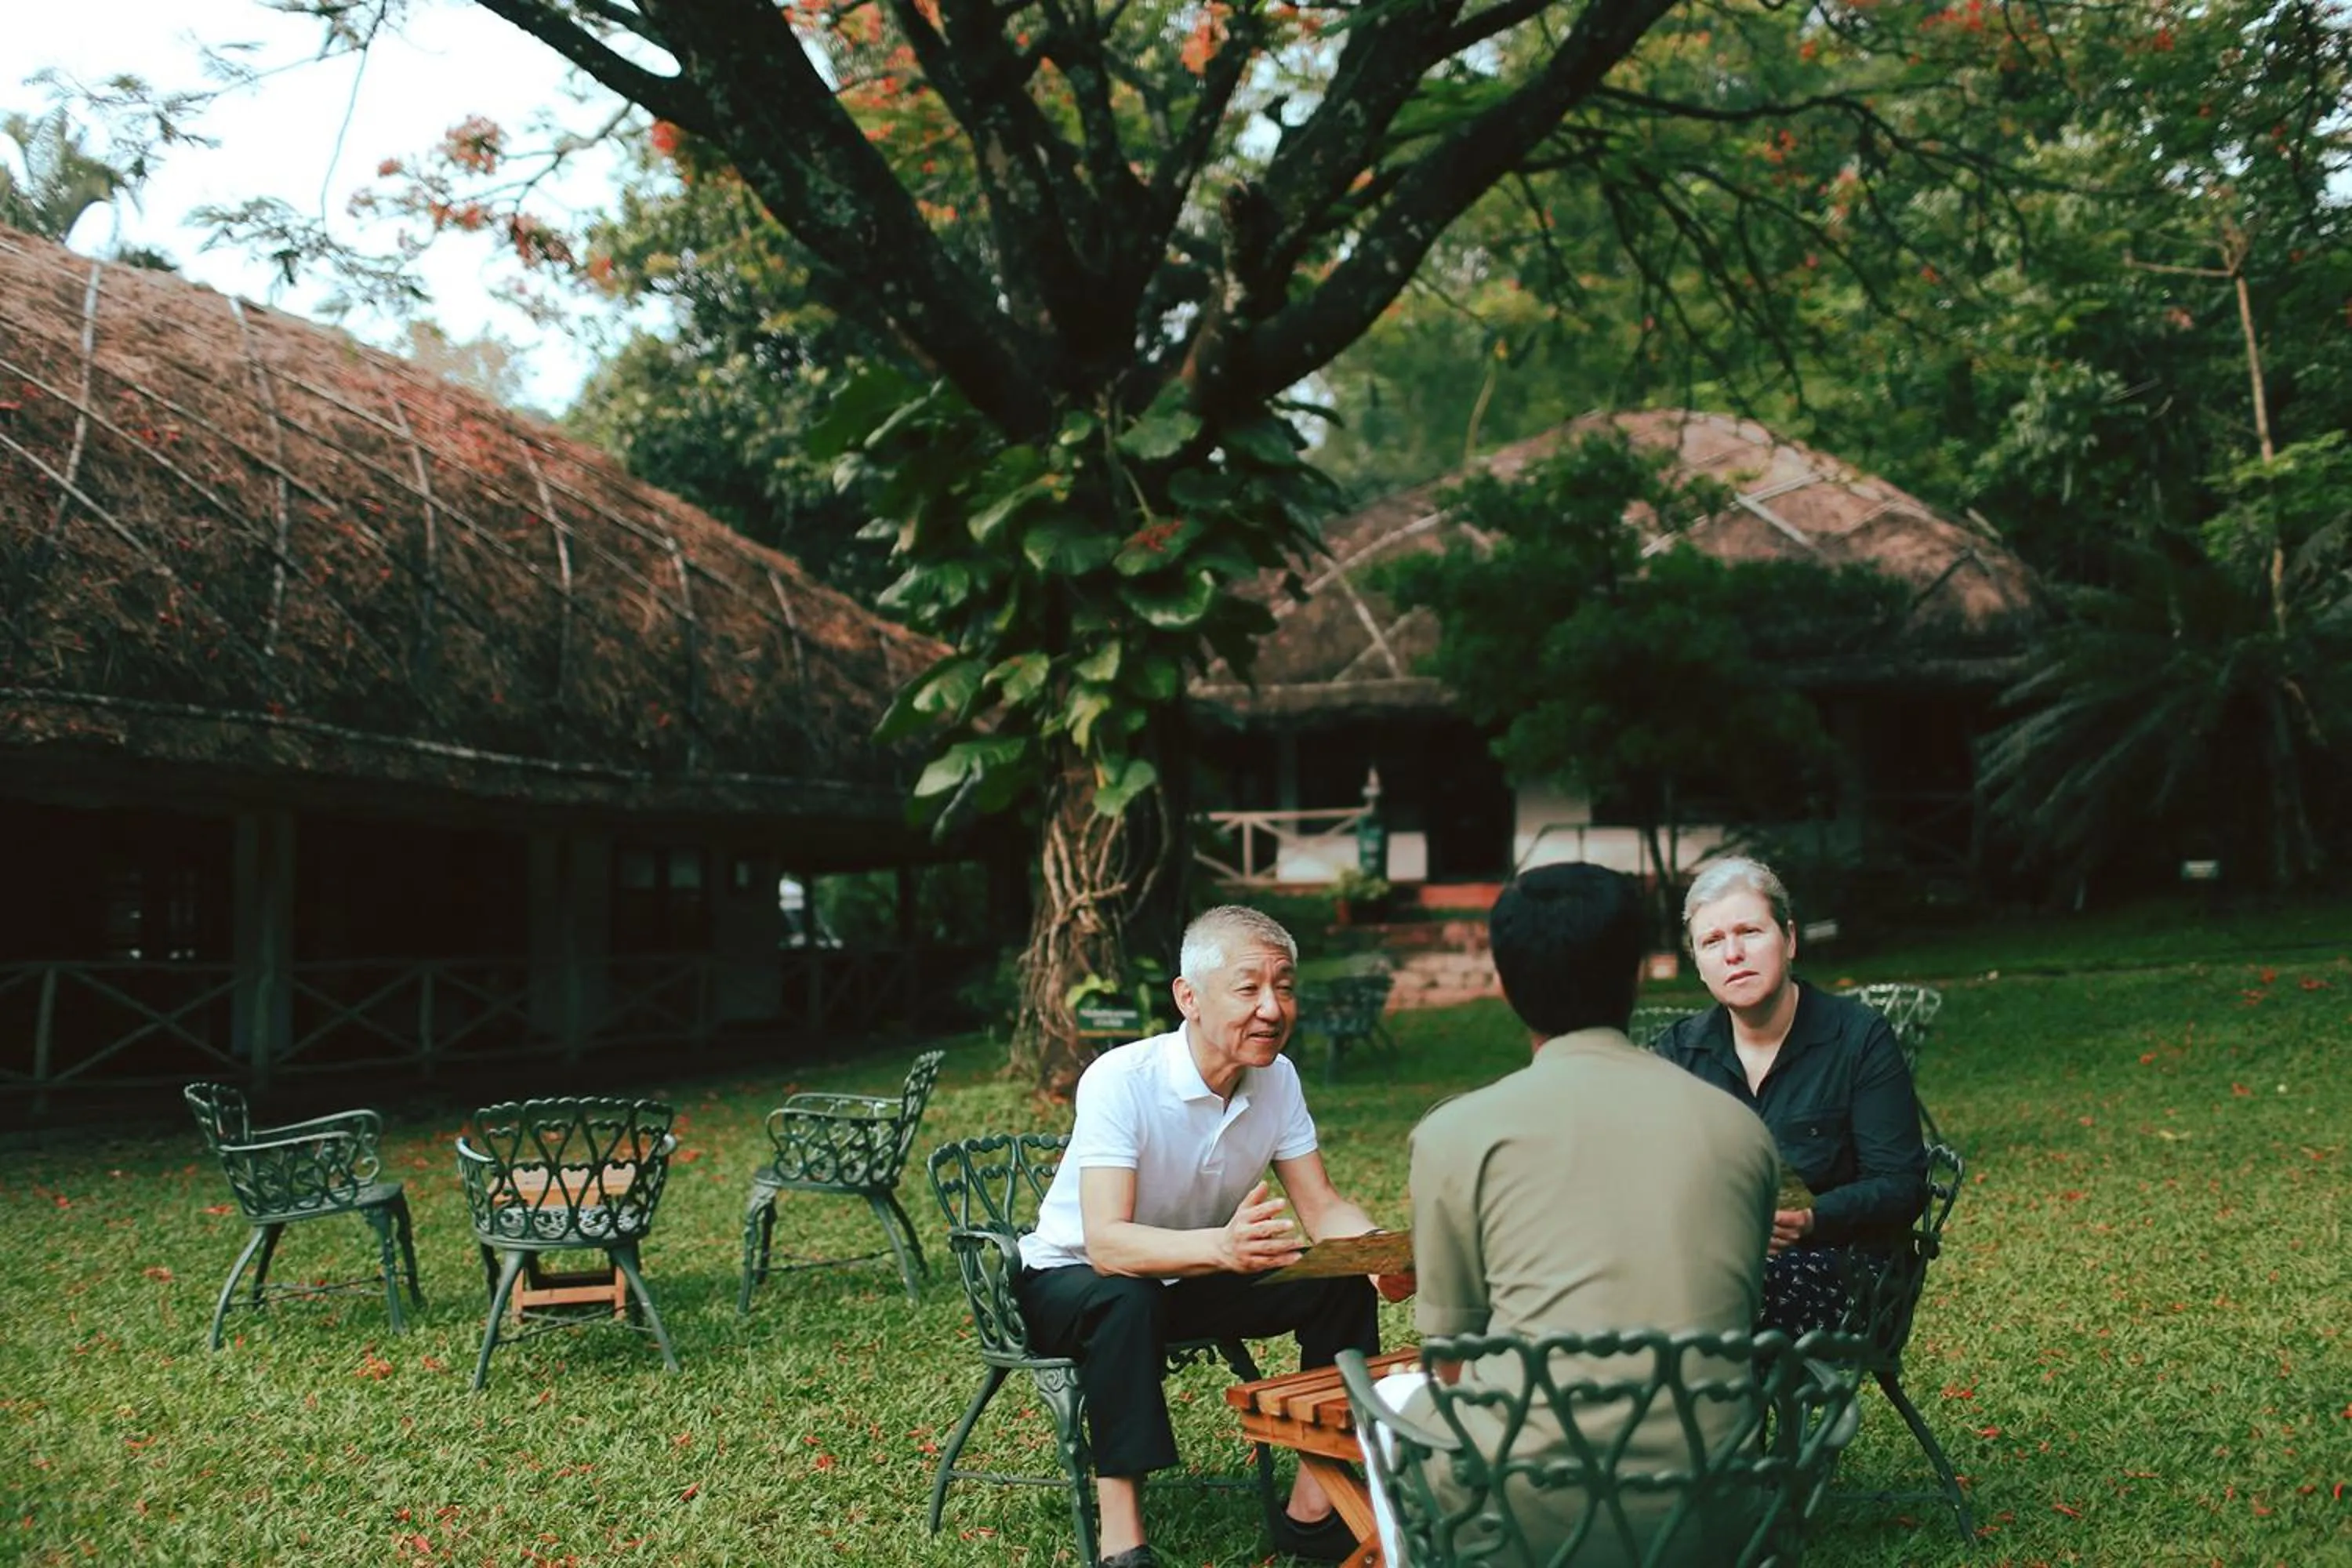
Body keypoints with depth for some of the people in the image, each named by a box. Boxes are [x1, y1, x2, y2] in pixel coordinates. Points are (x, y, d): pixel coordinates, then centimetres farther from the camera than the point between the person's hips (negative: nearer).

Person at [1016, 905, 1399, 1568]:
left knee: (1341, 1282, -13)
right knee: (1129, 1298, -38)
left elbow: (1322, 1209, -5)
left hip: (1193, 1278, 6)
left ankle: (1313, 1511, -4)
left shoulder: (1277, 1077, -10)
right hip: (1074, 1282, -6)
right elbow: (1106, 1243, -39)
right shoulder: (1120, 1082, -30)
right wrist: (1223, 1247, -58)